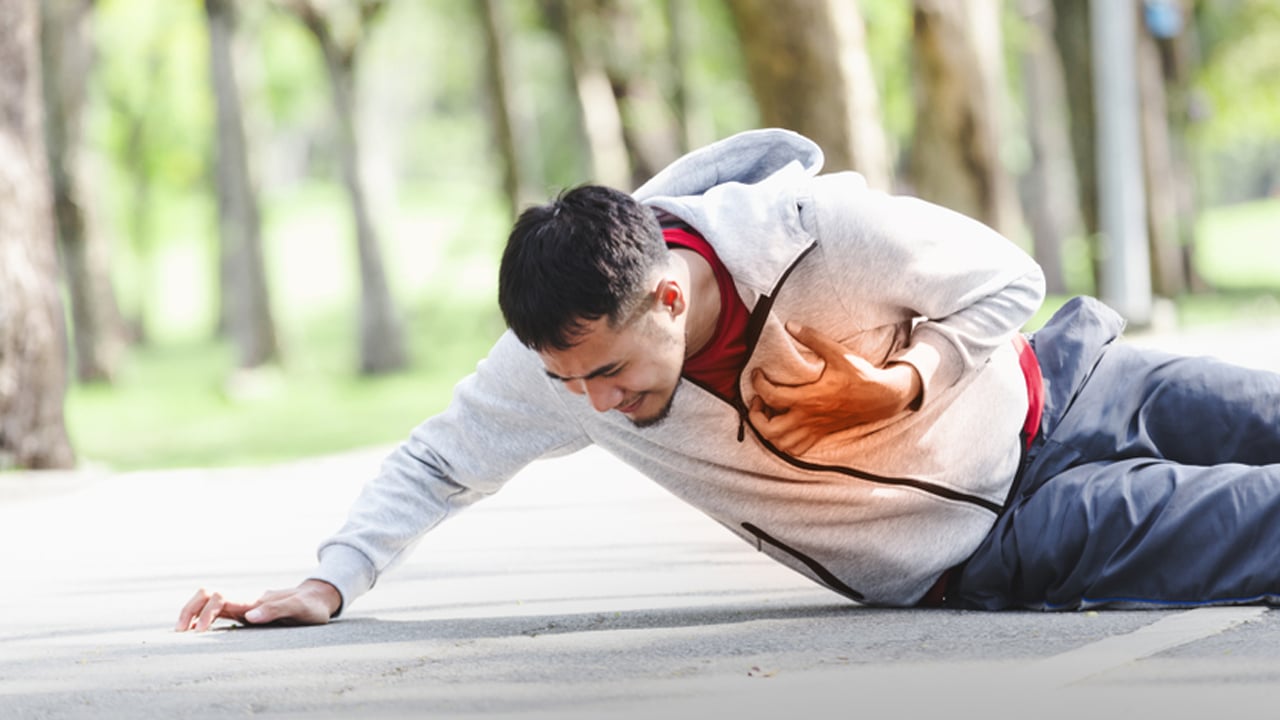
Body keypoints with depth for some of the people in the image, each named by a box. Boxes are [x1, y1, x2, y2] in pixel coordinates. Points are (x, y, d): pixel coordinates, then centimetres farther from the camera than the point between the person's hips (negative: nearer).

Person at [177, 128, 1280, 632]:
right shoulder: (564, 360, -22)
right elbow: (442, 462, -8)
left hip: (1050, 393, -1)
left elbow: (1008, 277, -16)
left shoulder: (817, 226, -30)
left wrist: (899, 386, -31)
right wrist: (327, 585, -21)